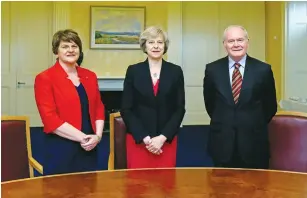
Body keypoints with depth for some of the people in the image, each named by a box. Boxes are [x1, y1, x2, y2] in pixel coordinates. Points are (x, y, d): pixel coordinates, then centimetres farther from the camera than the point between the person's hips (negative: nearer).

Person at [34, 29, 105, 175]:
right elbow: (49, 118, -13)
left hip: (89, 149, 5)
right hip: (60, 151, -5)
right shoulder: (45, 78, -7)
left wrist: (97, 135, -5)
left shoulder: (90, 76, 10)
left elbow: (99, 108, 12)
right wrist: (82, 137, -16)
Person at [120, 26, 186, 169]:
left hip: (167, 140, 1)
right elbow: (126, 109, -1)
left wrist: (162, 137, -9)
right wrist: (145, 138, -10)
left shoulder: (175, 71, 3)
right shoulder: (133, 71, 1)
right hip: (138, 140, 0)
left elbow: (180, 109, 1)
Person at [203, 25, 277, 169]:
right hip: (222, 142, 1)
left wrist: (256, 126, 11)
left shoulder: (263, 70, -5)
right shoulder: (212, 69, -2)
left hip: (254, 142, 0)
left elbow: (270, 105, 6)